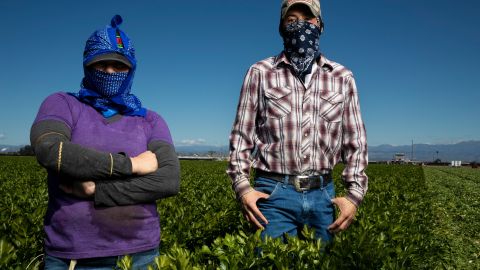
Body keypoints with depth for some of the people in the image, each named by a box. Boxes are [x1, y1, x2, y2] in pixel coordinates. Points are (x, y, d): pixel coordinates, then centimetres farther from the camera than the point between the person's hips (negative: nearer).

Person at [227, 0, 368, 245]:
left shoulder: (342, 77, 8)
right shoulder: (260, 73, 3)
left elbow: (355, 141, 9)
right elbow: (241, 135, 2)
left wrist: (355, 194, 0)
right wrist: (242, 186, -10)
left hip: (322, 194, 3)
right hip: (274, 192, -2)